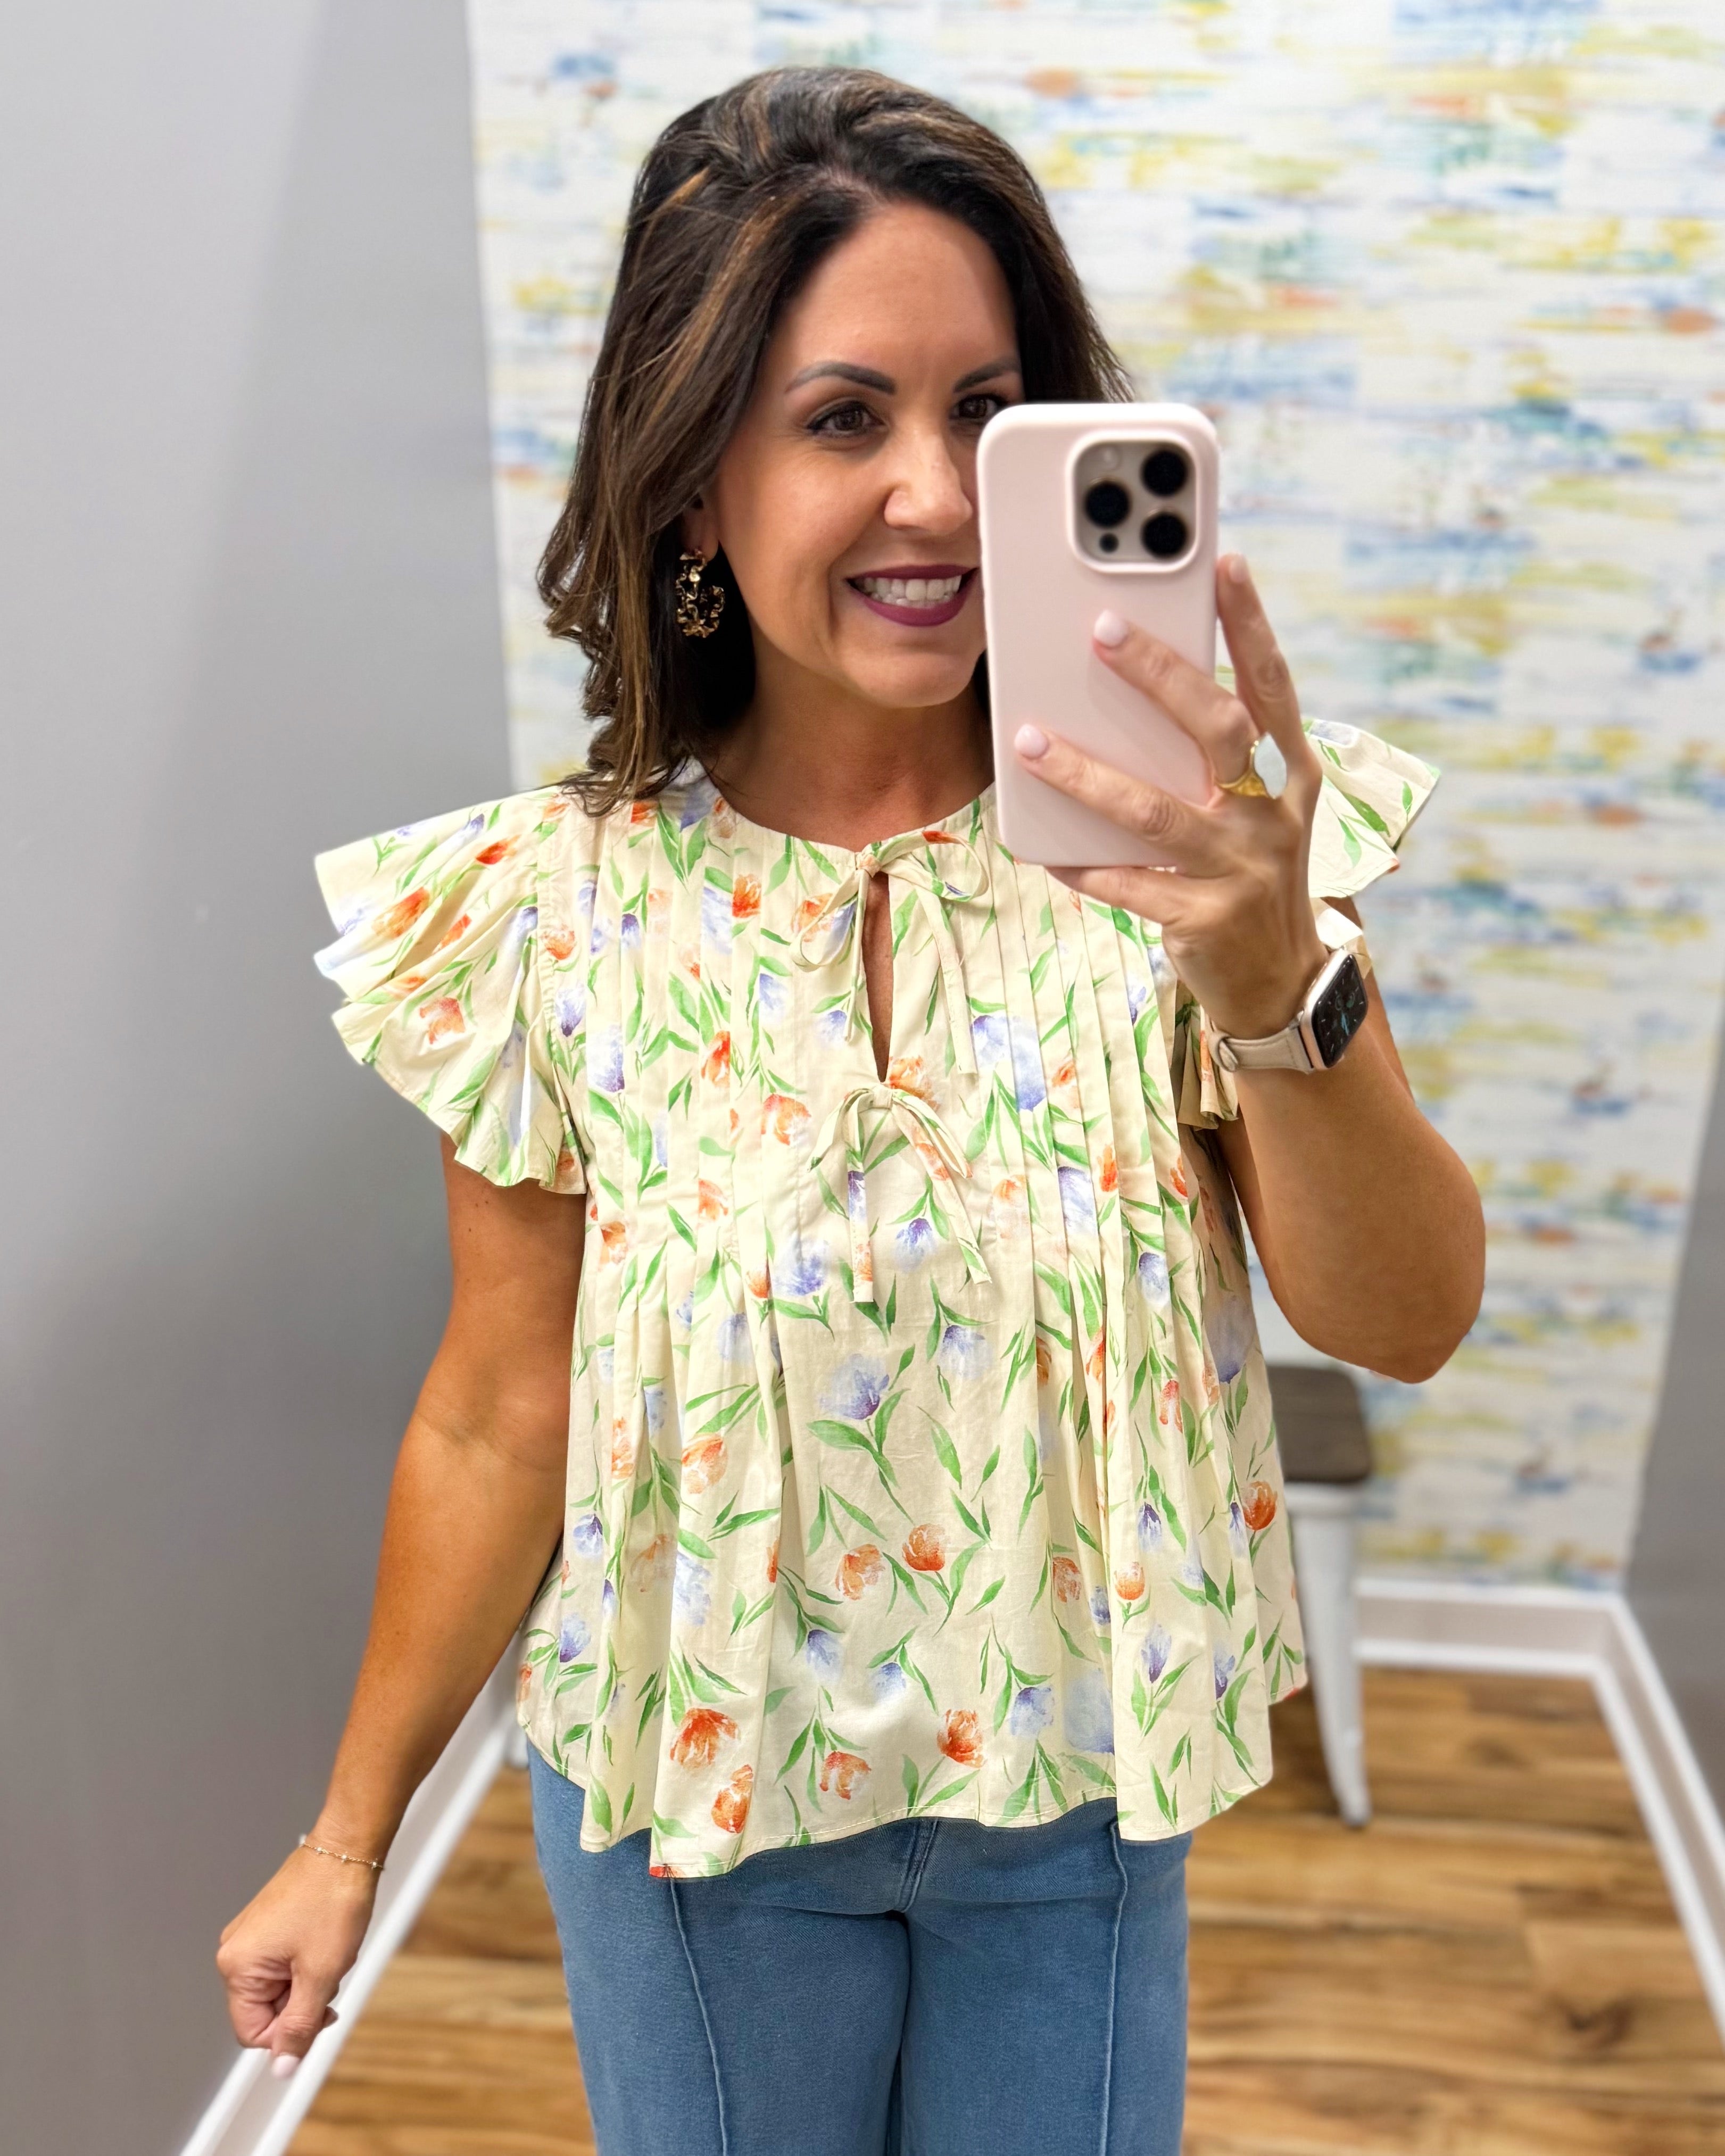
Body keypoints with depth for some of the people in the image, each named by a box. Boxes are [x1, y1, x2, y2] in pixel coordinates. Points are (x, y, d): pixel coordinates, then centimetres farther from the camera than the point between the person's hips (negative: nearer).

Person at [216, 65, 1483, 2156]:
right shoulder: (557, 908, -16)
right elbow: (497, 1427, -7)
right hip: (693, 1784, 0)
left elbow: (1409, 1325, -18)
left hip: (1078, 1777, 1)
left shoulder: (1164, 837, -16)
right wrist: (347, 1838, 3)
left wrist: (1276, 985, -37)